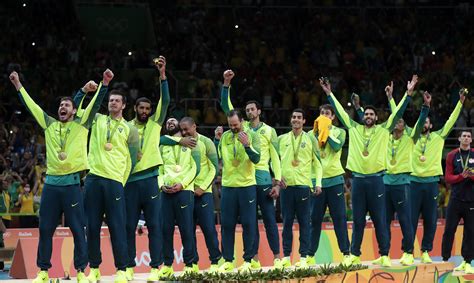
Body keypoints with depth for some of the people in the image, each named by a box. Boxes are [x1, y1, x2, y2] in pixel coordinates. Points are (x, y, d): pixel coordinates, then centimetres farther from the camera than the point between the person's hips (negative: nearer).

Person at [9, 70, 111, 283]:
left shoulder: (81, 125, 6)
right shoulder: (50, 125, 13)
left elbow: (95, 105, -2)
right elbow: (31, 106, 18)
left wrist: (104, 84, -13)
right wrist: (18, 85, 18)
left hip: (71, 184, -3)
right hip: (51, 183, 3)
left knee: (78, 229, -3)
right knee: (45, 229, 3)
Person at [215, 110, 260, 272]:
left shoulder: (252, 136, -2)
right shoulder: (224, 136, 7)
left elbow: (256, 159, -11)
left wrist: (246, 144, -25)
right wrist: (217, 139, -3)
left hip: (247, 186, -3)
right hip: (228, 185, 3)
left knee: (248, 224, 0)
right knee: (226, 224, 4)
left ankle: (248, 260, 7)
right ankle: (228, 261, 12)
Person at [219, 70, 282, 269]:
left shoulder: (269, 131, 5)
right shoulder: (242, 127, 12)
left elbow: (275, 157, 3)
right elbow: (226, 106, 8)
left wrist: (277, 182, -4)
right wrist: (226, 84, -2)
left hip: (262, 178, -3)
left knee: (269, 218, -2)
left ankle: (277, 257, 0)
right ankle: (254, 258, 7)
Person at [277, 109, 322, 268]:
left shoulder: (310, 139, 5)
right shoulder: (282, 139, 10)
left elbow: (317, 162, 5)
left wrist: (318, 183, -4)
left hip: (304, 185, -2)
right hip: (286, 185, 2)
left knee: (304, 222, -1)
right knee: (287, 222, 3)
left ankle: (303, 257, 1)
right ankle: (286, 257, 7)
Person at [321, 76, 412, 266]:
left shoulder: (383, 130, 5)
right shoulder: (354, 128, 10)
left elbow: (398, 113, 1)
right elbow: (340, 111, 13)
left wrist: (408, 94, -6)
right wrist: (329, 94, 12)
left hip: (376, 179, -2)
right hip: (358, 179, 2)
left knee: (380, 220, 0)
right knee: (358, 220, 6)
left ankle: (384, 256, 3)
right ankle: (354, 255, 12)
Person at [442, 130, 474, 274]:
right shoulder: (452, 156, 5)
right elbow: (448, 178, 1)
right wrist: (462, 176, -16)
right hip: (456, 198, 0)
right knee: (449, 229, -2)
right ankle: (445, 259, 3)